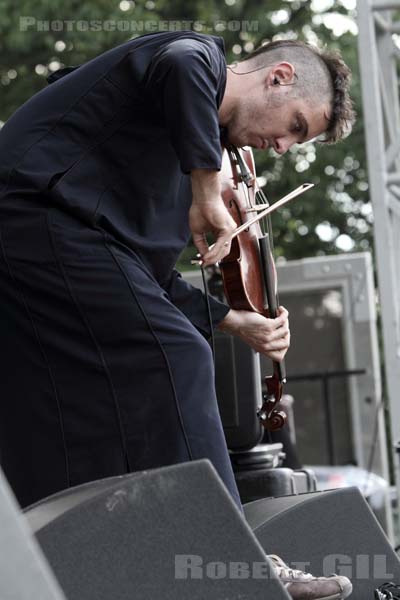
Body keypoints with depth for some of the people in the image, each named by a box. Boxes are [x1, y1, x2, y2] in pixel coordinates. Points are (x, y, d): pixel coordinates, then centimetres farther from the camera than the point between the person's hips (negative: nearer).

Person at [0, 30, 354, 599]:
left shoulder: (197, 137, 25)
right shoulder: (201, 57, 0)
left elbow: (149, 278, 23)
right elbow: (179, 63, -29)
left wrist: (235, 321, 16)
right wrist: (208, 189, -22)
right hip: (49, 216, -11)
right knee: (171, 361, -12)